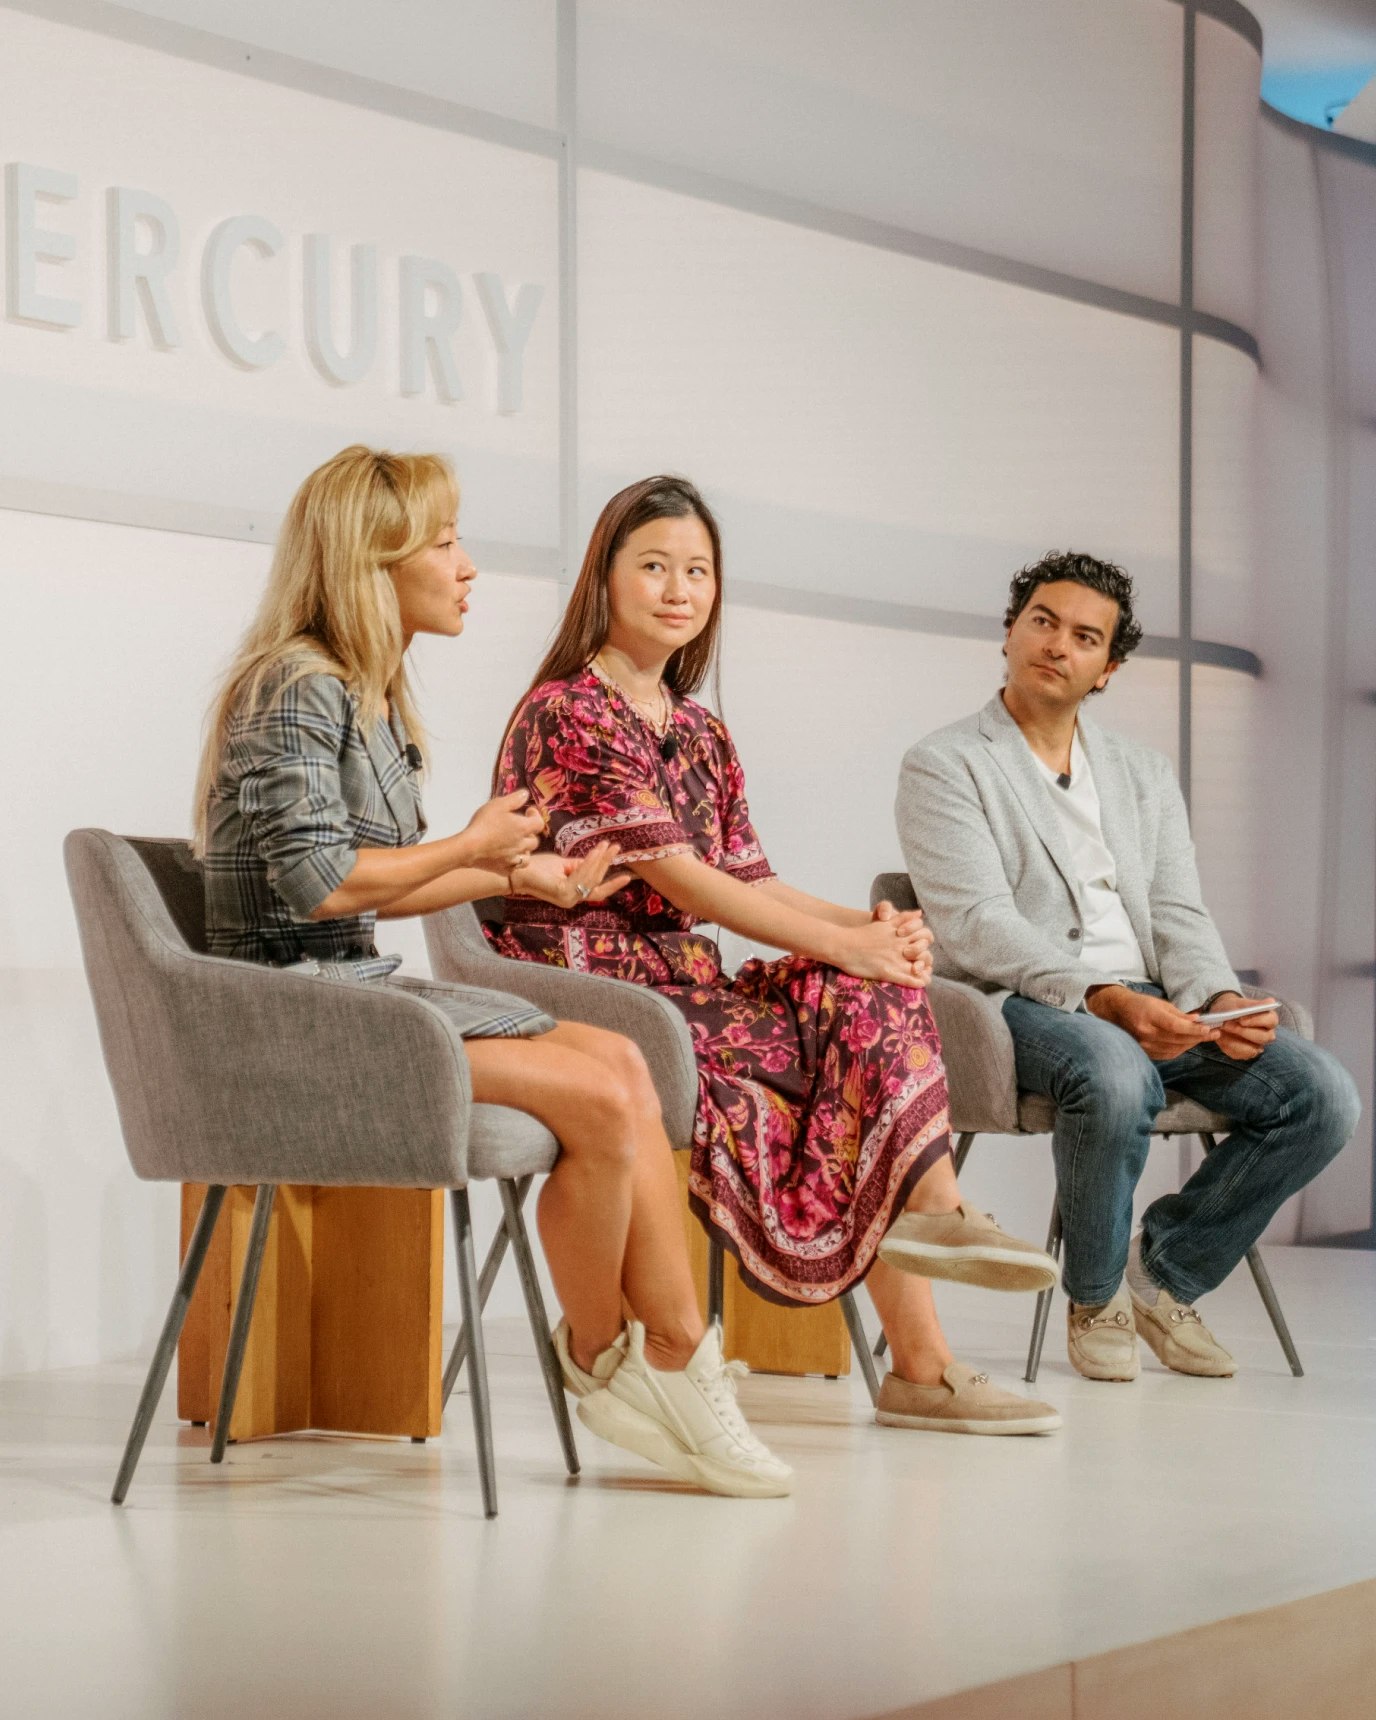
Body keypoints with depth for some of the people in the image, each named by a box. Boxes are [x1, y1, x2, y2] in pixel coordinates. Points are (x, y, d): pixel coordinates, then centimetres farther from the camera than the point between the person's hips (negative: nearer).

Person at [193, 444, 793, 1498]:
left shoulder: (375, 695, 18)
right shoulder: (298, 688, -11)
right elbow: (317, 884, -20)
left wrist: (520, 877, 16)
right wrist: (471, 847, -8)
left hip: (359, 986, 9)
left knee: (618, 1065, -10)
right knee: (598, 1097, -19)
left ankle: (678, 1361, -14)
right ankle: (599, 1361, 1)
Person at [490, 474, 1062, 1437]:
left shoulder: (700, 733, 19)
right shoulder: (568, 711, -8)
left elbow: (751, 882, 10)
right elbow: (675, 878, -15)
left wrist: (872, 925, -10)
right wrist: (843, 946, -17)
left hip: (681, 985, 7)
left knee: (871, 1002, -16)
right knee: (857, 1008, -24)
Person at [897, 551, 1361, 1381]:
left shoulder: (1145, 773, 21)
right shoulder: (945, 766, 2)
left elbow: (1179, 914, 13)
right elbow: (977, 926, -11)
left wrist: (1220, 999, -10)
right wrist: (1103, 999, -25)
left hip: (1149, 1002, 6)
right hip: (1022, 1003, -6)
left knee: (1323, 1095, -16)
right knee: (1116, 1077, -39)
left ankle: (1163, 1273, 3)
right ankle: (1095, 1297, -11)